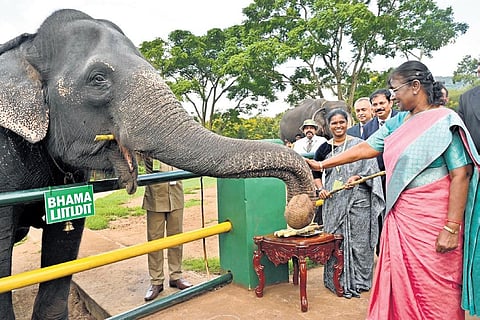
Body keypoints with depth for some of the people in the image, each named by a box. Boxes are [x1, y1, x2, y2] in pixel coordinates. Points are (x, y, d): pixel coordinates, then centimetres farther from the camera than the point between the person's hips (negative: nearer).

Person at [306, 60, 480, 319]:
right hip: (399, 218, 7)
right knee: (399, 284, 15)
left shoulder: (445, 122, -10)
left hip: (431, 223, -6)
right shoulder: (398, 122, 11)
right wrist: (322, 165, 12)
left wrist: (452, 228, -18)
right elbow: (365, 148, 13)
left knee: (433, 291, 4)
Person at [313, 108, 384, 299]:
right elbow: (315, 173, 15)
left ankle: (359, 280, 19)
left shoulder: (358, 144, 1)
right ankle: (338, 281, 18)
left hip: (357, 199, -2)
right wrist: (321, 189, -1)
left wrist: (357, 177, -19)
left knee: (358, 240, 3)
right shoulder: (324, 148, 9)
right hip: (333, 202, 2)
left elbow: (371, 169, -2)